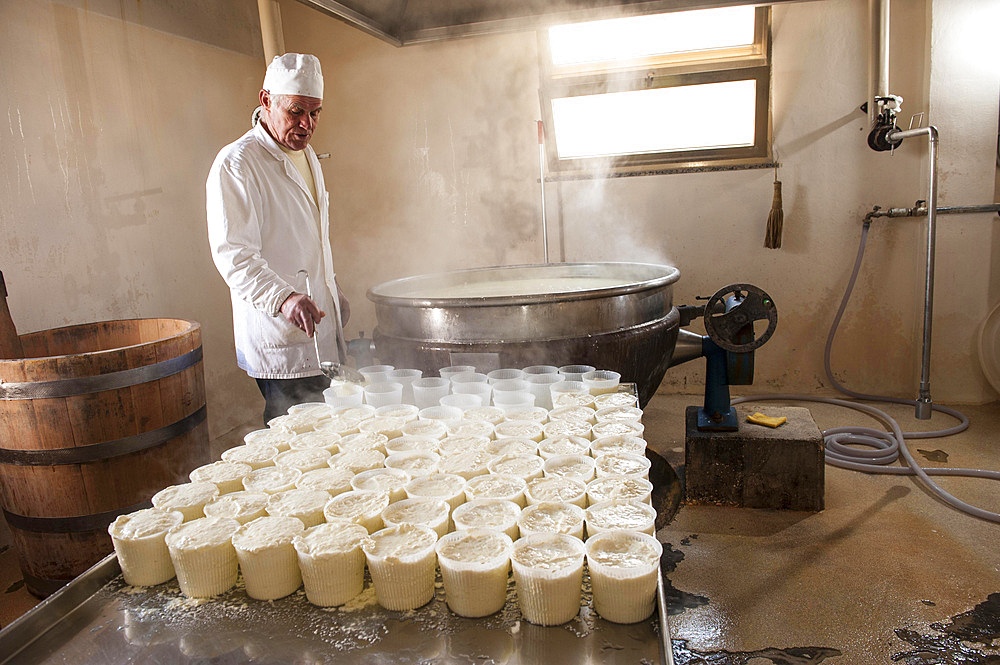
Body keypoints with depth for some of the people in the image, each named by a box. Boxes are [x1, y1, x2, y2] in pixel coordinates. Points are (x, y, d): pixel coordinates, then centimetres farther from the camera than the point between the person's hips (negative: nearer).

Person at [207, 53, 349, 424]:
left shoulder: (306, 155, 16)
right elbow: (233, 254, -21)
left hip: (321, 335, 8)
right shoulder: (235, 164, -12)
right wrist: (282, 297, -36)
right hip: (279, 342, -8)